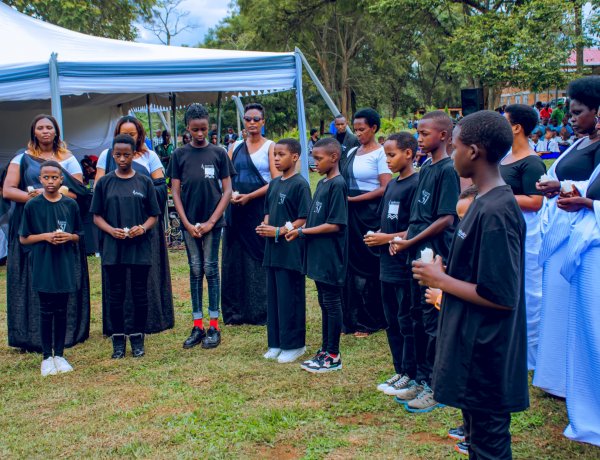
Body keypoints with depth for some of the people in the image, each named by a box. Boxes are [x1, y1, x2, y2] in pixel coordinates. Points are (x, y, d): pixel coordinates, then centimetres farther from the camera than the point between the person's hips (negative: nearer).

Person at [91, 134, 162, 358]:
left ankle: (137, 339, 17)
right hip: (113, 248, 0)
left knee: (140, 295, 6)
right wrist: (111, 230, -13)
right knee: (116, 295, 5)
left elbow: (154, 215, 5)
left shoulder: (144, 182, 4)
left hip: (140, 247, 0)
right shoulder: (104, 183, 4)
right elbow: (97, 216, 5)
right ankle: (118, 340, 16)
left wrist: (143, 228, -14)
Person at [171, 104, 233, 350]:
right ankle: (197, 326, 13)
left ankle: (213, 327, 8)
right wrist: (187, 223, -6)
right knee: (195, 272, 7)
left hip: (212, 221, -2)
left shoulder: (218, 153, -1)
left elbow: (227, 190, -1)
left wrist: (211, 221, -8)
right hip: (189, 222, 2)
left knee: (211, 270, 1)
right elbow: (175, 191, 3)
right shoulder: (180, 154, 2)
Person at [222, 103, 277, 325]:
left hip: (260, 209, -4)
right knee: (235, 258, 5)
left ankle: (261, 311, 6)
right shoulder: (235, 147, 12)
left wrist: (249, 196, -16)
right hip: (236, 209, 4)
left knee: (260, 258, -2)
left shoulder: (270, 147, 0)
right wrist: (231, 195, -14)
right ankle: (235, 312, 13)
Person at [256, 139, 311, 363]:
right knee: (273, 296, 12)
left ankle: (293, 344, 10)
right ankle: (276, 343, 22)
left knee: (290, 299, -1)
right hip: (272, 249, 8)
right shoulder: (274, 183, 13)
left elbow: (304, 219, -14)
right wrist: (265, 226, 0)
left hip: (291, 250, -8)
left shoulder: (300, 184, -10)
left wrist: (279, 231, -18)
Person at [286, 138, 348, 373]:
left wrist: (303, 232, -16)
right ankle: (325, 350, 25)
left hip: (331, 256, -9)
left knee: (332, 303, 0)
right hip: (318, 255, 9)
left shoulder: (337, 185, -15)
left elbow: (335, 225, -20)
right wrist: (301, 229, 1)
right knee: (324, 303, 15)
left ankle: (333, 356, 9)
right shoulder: (322, 184, 12)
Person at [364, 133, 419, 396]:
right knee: (392, 322, 15)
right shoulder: (391, 185, 13)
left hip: (406, 266, -9)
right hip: (388, 265, 9)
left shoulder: (416, 185, -14)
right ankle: (400, 371, 25)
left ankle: (411, 375, 11)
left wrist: (387, 238, -16)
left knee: (407, 323, 0)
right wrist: (376, 236, 2)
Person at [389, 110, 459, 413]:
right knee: (418, 318, 14)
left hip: (435, 256, -9)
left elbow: (446, 219, -18)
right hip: (418, 254, 9)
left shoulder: (448, 170, -13)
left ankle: (436, 387, 9)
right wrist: (403, 238, 3)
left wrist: (411, 241, -16)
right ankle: (422, 379, 26)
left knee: (433, 321, -1)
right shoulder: (426, 168, 13)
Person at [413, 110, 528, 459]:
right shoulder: (488, 202, 7)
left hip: (486, 359, -10)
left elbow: (500, 297, -25)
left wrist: (441, 280, -16)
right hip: (477, 351, 10)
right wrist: (446, 277, 8)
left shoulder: (495, 213, -23)